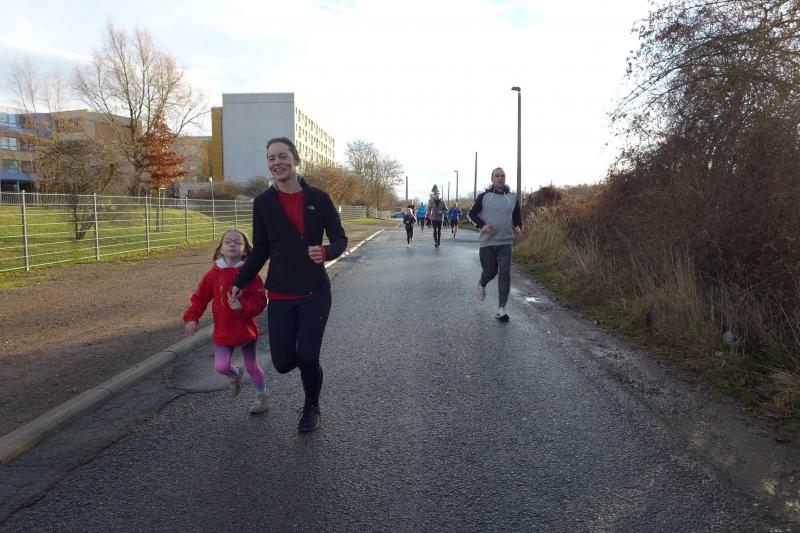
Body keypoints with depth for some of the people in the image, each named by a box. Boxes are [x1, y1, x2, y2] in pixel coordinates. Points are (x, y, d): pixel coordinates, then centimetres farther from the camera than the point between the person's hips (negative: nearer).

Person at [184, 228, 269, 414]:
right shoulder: (214, 274, -4)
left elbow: (260, 300, -14)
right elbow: (199, 297, 4)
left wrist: (242, 307, -29)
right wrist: (191, 317, -6)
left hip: (246, 328, -2)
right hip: (223, 331, 2)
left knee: (251, 365, 12)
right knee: (221, 366, -5)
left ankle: (261, 395, 36)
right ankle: (235, 375, 32)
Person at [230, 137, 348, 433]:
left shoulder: (319, 198, -4)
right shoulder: (263, 202, -1)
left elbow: (340, 239, 0)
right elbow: (260, 251, 7)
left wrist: (326, 251, -22)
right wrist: (239, 283, 4)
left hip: (315, 292, -1)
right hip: (280, 294, 2)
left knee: (307, 358, -8)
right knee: (284, 363, -1)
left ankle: (311, 407, 24)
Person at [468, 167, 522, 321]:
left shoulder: (512, 197, 7)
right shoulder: (484, 196, -1)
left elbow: (517, 215, 22)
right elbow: (472, 213, 4)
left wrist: (518, 227, 2)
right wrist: (481, 225, -13)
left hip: (505, 242, 2)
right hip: (487, 242, -2)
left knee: (505, 273, -7)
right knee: (490, 271, 7)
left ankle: (501, 309, -4)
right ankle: (482, 285, 45)